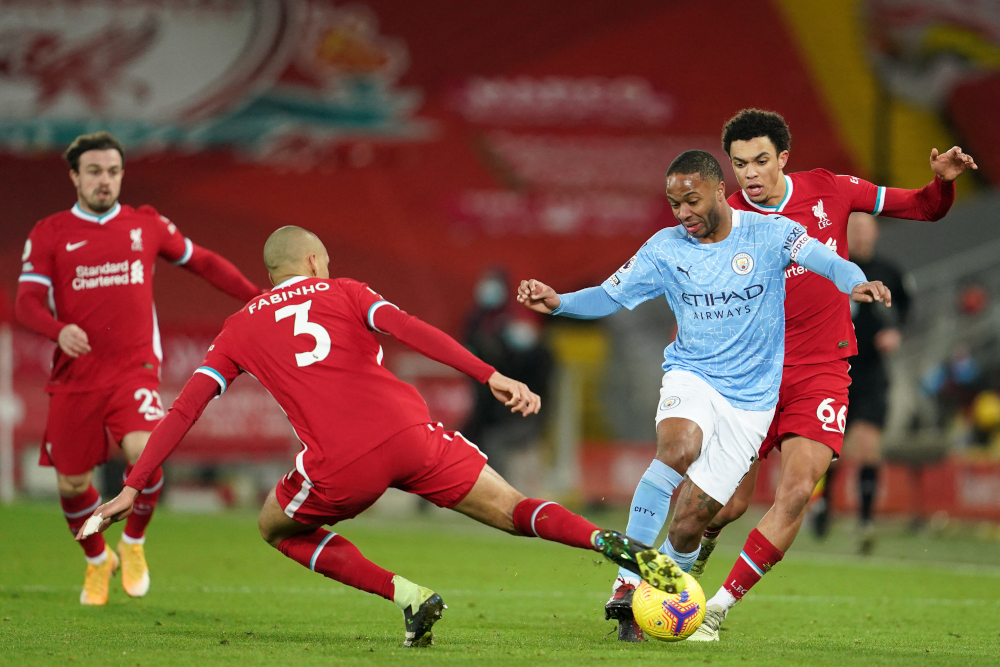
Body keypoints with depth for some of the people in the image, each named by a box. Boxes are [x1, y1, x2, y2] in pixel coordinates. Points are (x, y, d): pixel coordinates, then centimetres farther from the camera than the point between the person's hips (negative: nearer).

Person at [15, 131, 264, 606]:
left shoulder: (147, 225, 9)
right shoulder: (49, 234, 4)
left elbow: (201, 261, 22)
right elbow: (26, 300, -4)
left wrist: (258, 299, 17)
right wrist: (60, 330, -25)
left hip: (133, 370, -1)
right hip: (75, 378, 1)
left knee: (144, 453, -26)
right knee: (71, 483, 4)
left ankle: (134, 542, 3)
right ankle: (98, 560, 34)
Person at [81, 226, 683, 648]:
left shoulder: (240, 330, 22)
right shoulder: (343, 293, 20)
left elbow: (185, 408, 15)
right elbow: (409, 329, 2)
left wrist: (133, 488, 17)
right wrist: (492, 377, -8)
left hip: (340, 466, -1)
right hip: (411, 434, 1)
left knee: (277, 528, 27)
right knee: (513, 512, 13)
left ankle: (406, 596, 9)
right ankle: (616, 544, -14)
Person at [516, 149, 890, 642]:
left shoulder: (767, 233, -5)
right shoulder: (665, 248, 1)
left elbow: (829, 263, -17)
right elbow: (609, 296, 6)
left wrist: (856, 284, -40)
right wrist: (558, 302, -13)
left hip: (750, 399, 0)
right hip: (690, 375, 0)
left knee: (691, 519, -7)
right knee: (678, 449, -33)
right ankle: (628, 583, -31)